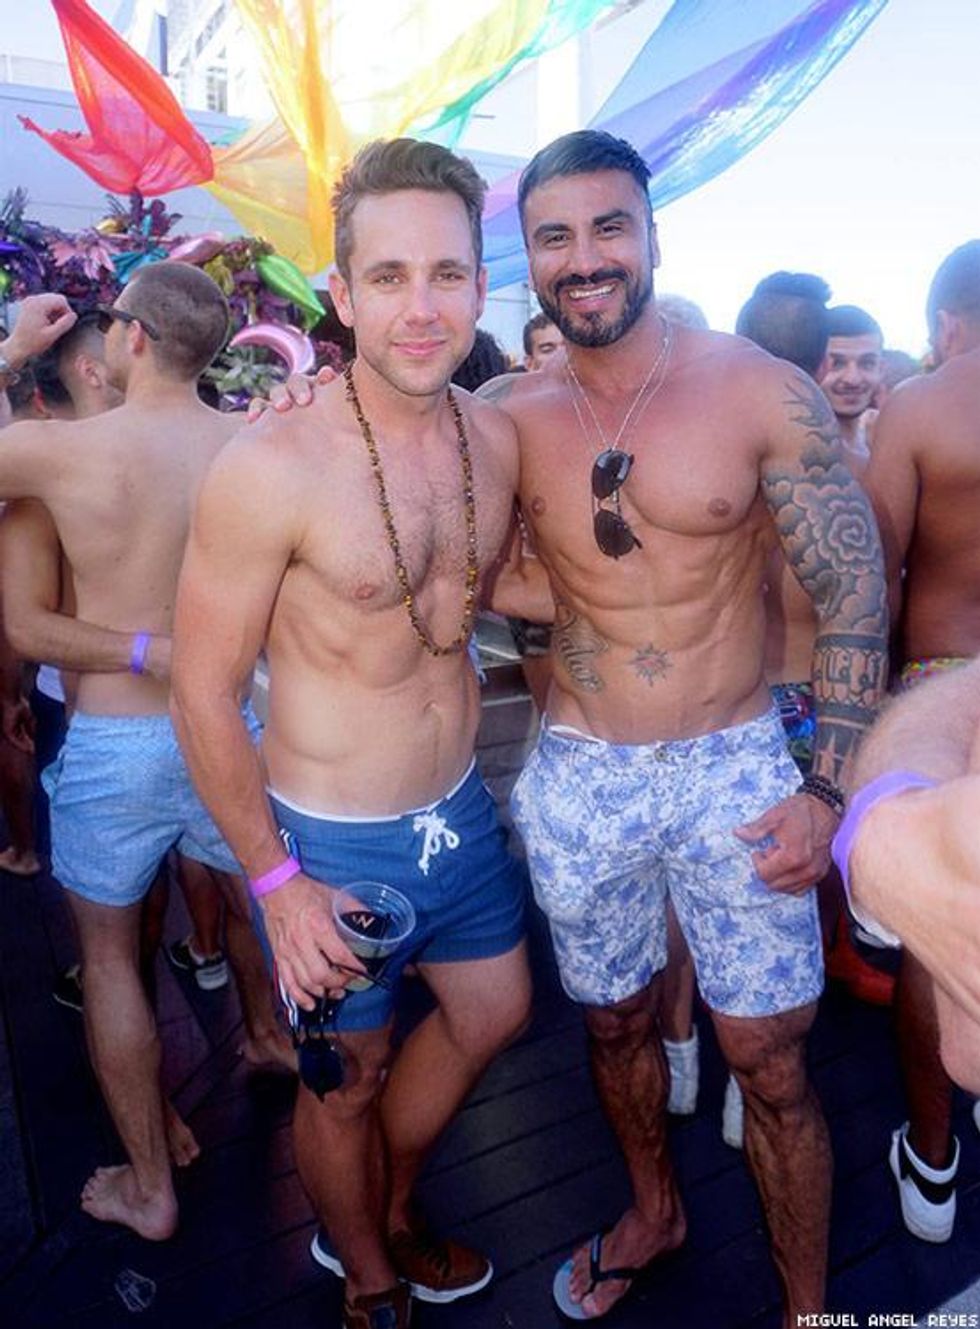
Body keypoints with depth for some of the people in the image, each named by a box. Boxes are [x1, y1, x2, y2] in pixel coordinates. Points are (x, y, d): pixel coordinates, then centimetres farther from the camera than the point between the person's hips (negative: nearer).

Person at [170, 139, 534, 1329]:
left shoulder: (496, 438, -4)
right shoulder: (269, 469, -23)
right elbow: (203, 691, -16)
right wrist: (275, 881, -14)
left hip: (462, 812, 7)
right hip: (334, 841, -6)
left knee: (492, 1014, 25)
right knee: (348, 1082, 17)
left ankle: (388, 1209, 56)